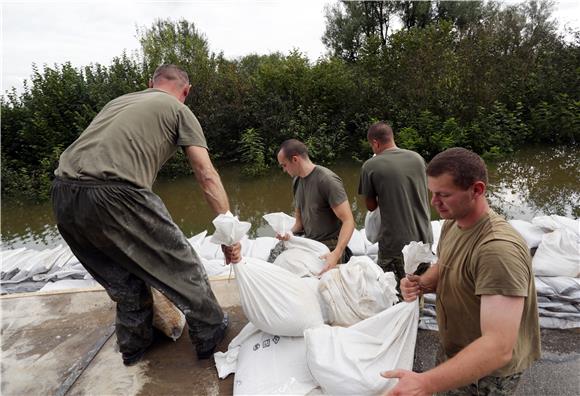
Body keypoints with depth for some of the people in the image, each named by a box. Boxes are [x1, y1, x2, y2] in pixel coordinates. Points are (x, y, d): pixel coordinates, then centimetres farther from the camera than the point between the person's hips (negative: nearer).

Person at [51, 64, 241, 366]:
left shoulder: (118, 101, 29)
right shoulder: (179, 110, 10)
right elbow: (207, 176, 0)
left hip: (62, 195, 8)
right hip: (115, 194, -7)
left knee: (124, 279, 25)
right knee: (179, 265, 11)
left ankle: (134, 344, 41)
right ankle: (210, 334, 28)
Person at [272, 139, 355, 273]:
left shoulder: (328, 180, -15)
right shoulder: (296, 181, 7)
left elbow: (348, 221, -19)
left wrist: (336, 255, -30)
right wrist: (290, 233, -6)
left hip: (330, 248, -7)